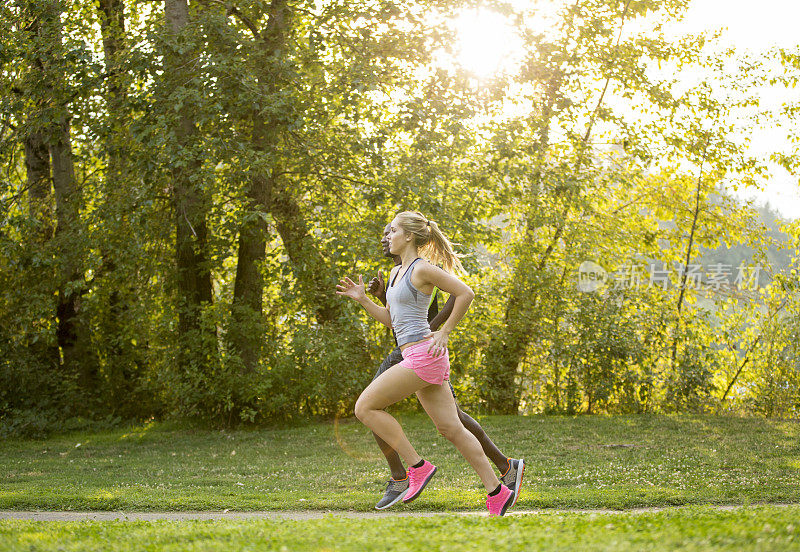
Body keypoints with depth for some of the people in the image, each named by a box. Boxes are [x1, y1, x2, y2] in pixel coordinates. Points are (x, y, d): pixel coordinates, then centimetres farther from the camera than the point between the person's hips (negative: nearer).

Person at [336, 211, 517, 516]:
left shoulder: (422, 269, -8)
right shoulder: (396, 272, 19)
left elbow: (465, 293, -11)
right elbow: (390, 319, 25)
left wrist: (444, 332, -9)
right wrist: (362, 299, 14)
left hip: (423, 353, -9)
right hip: (415, 357, 9)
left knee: (365, 408, -7)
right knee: (451, 428, 6)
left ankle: (418, 466, -6)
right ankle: (497, 492, 6)